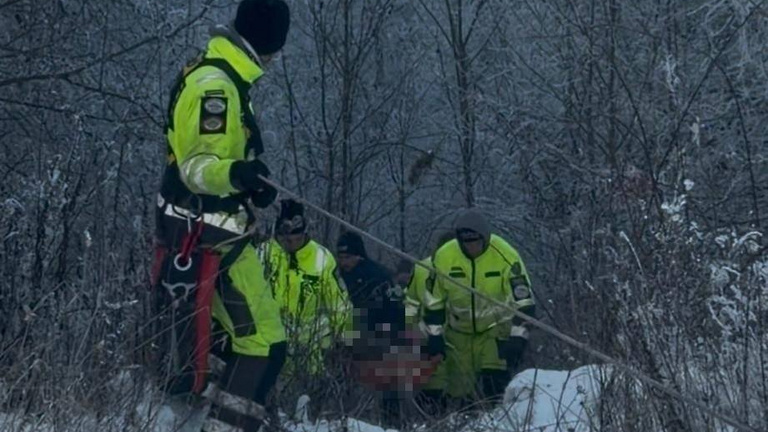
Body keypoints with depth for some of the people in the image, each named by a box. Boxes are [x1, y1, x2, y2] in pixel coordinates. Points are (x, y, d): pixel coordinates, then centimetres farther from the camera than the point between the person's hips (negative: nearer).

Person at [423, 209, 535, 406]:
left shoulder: (505, 256, -20)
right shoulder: (444, 257, -13)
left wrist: (517, 337, -21)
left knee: (494, 382, -19)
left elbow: (523, 300, -16)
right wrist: (435, 334, -3)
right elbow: (433, 299, -1)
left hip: (496, 328, -2)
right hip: (459, 330, 3)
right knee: (460, 386, 5)